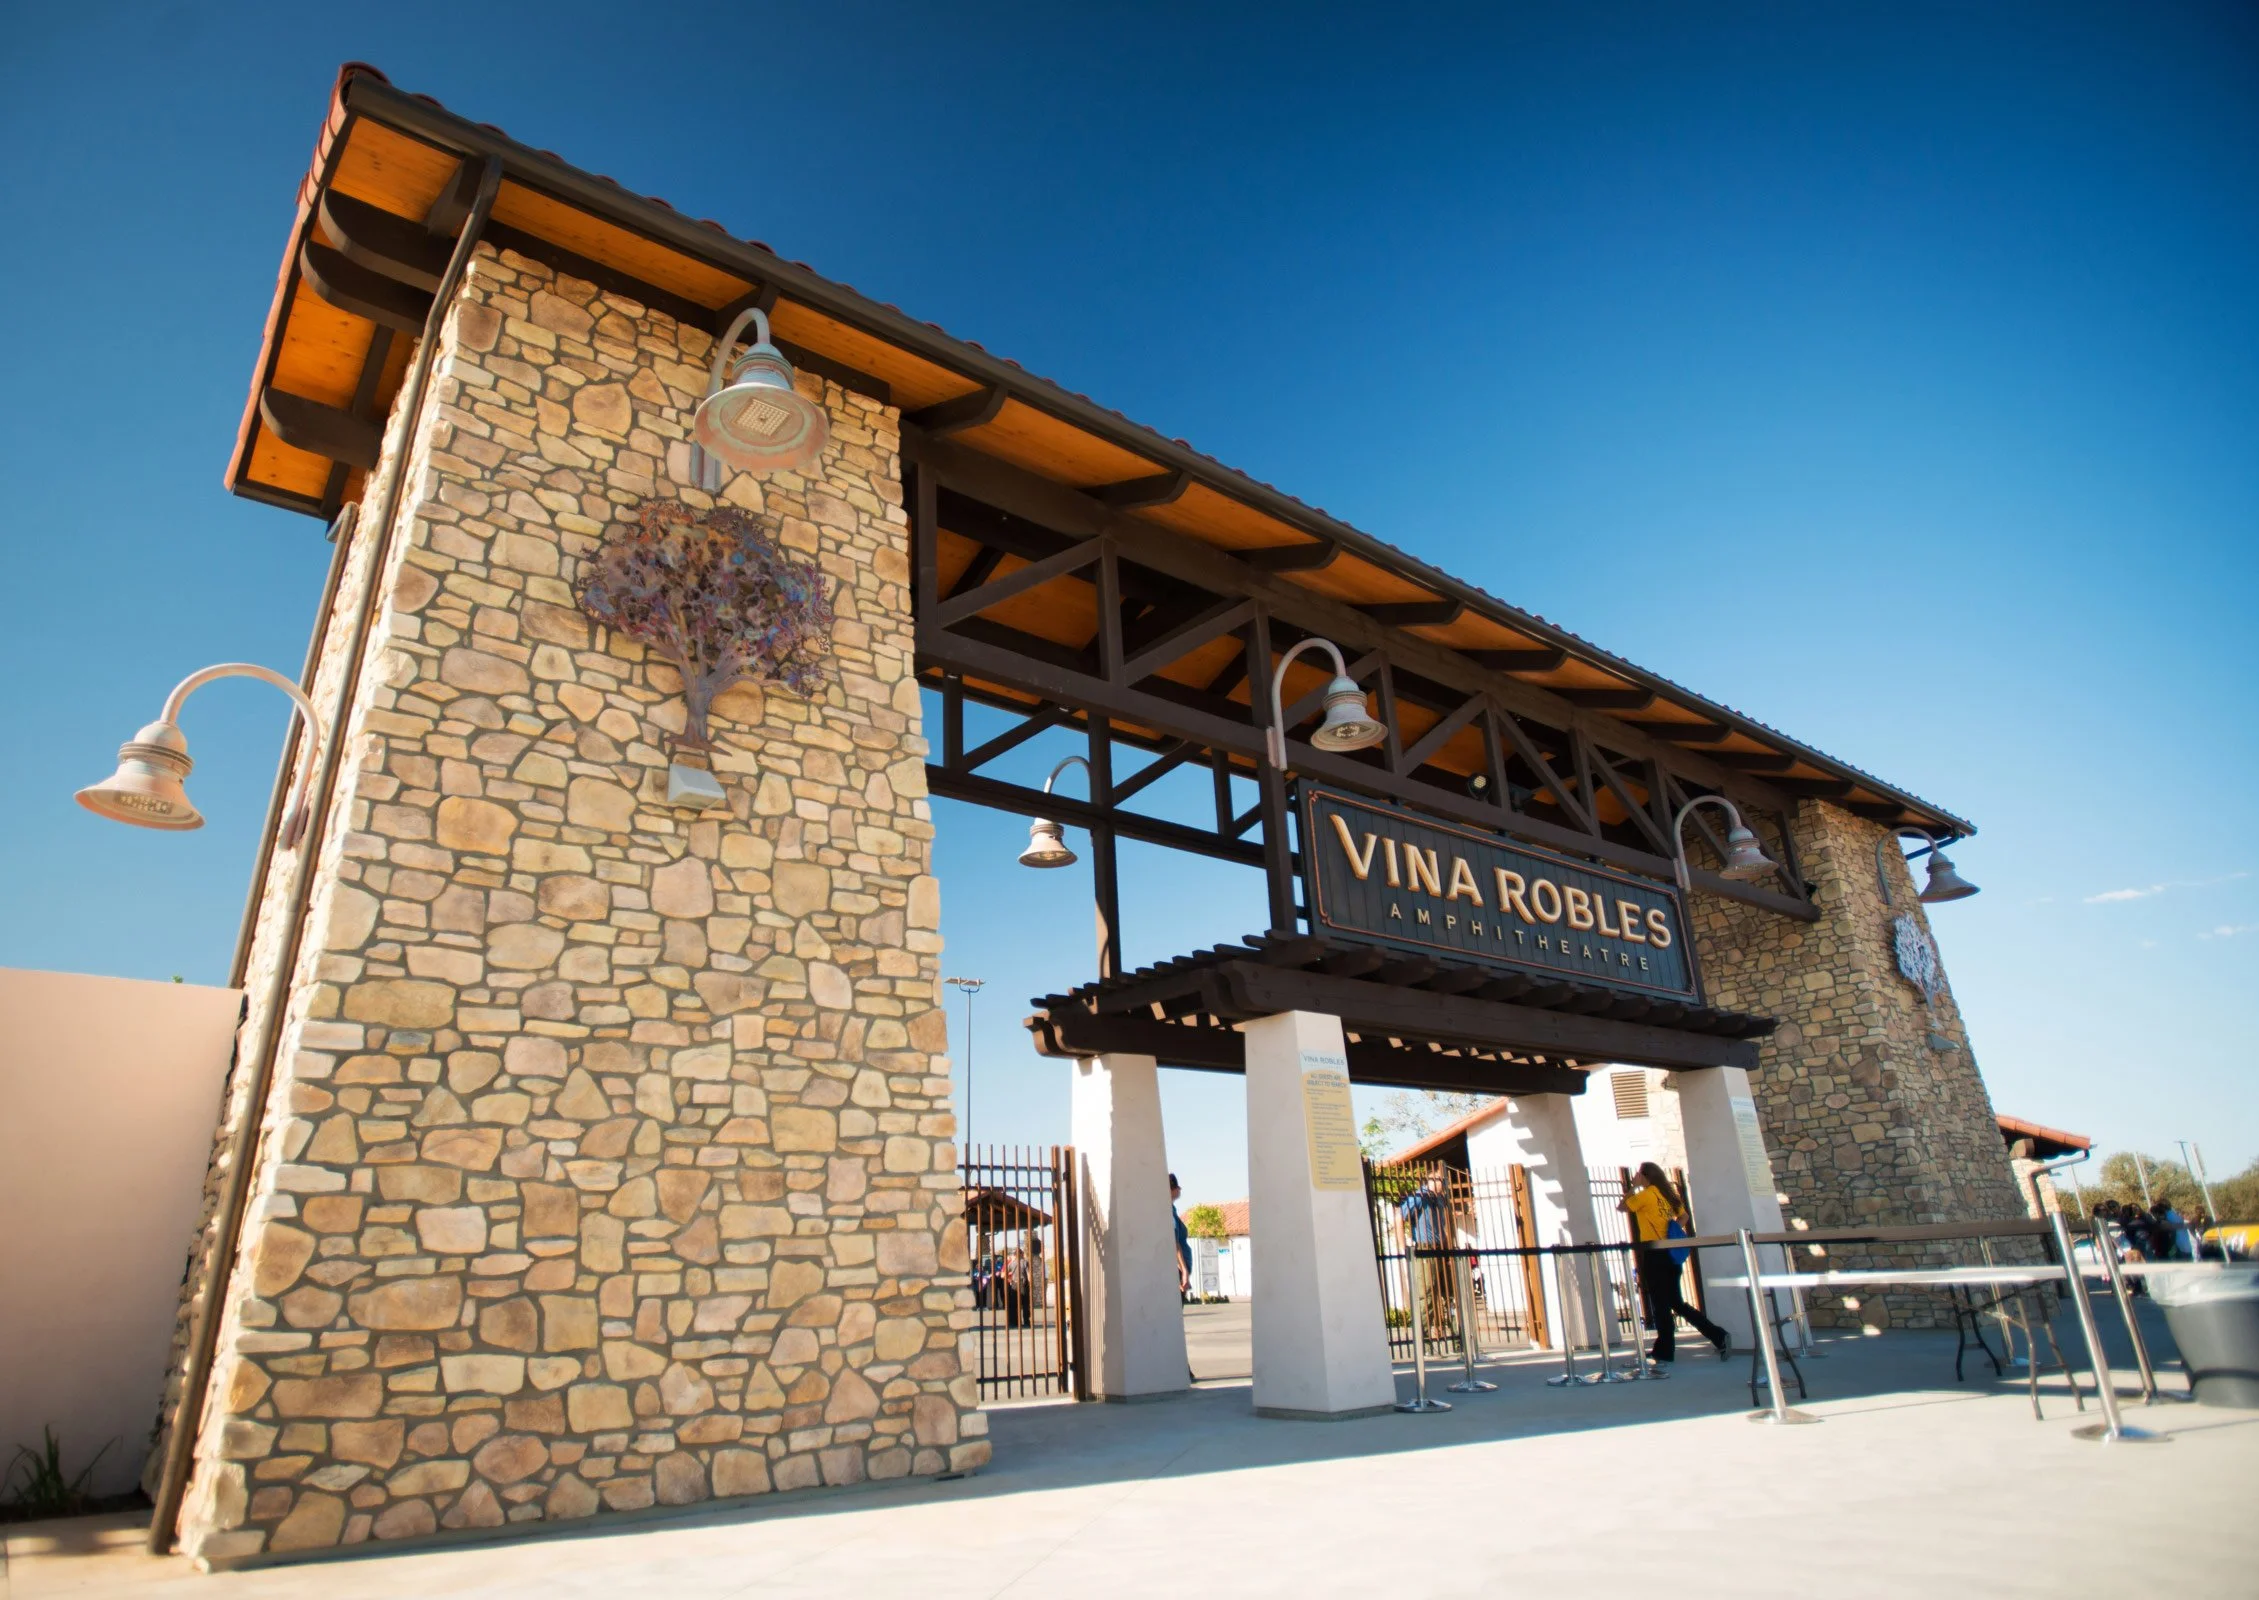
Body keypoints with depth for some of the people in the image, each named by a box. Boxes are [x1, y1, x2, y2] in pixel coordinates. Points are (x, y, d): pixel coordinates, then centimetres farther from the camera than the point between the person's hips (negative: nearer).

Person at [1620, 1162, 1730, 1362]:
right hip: (1669, 1253, 8)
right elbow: (1683, 1216, 23)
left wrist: (1633, 1187, 2)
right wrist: (1670, 1233, 15)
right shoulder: (1667, 1194, 13)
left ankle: (1665, 1350, 4)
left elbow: (1621, 1207, -3)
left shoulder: (1646, 1194, -9)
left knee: (1660, 1304, -1)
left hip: (1654, 1254, -8)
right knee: (1676, 1302, 14)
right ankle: (1718, 1336, 8)